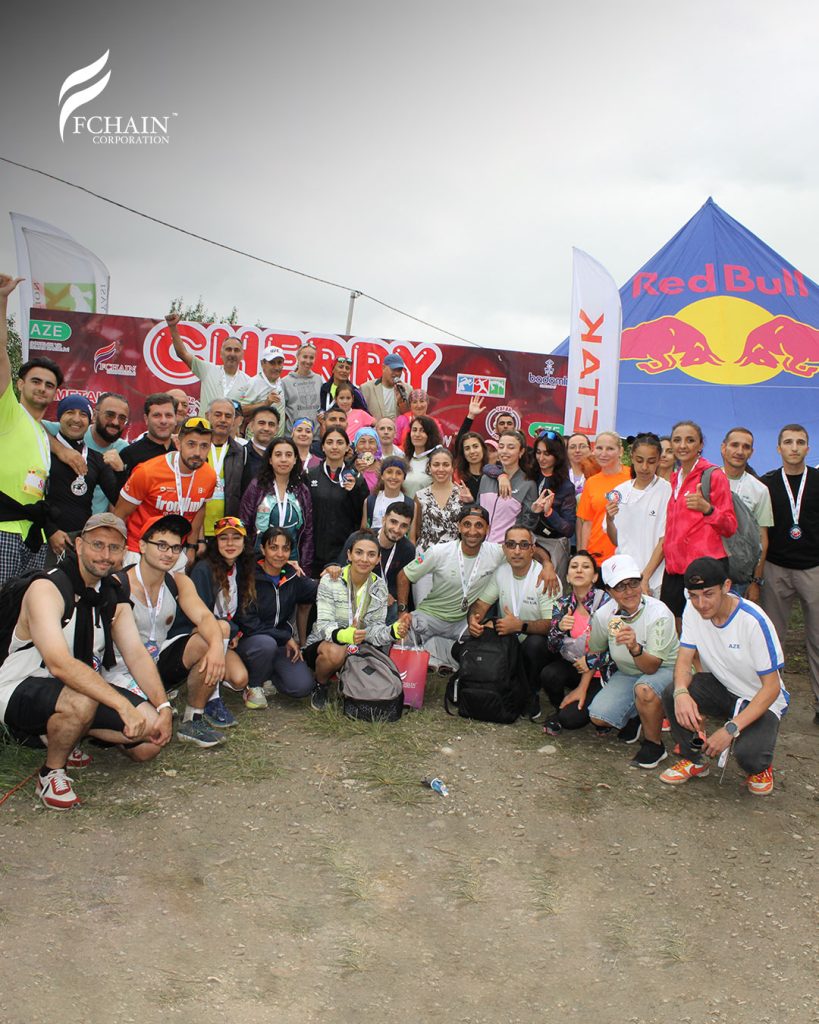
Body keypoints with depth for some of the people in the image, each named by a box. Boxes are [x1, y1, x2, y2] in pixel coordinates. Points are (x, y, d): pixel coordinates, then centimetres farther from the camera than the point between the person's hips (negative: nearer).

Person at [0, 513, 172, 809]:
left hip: (83, 688, 8)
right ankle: (51, 773, -10)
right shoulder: (46, 588, -21)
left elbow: (136, 654, -1)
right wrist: (123, 705, -39)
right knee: (82, 701, -38)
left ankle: (63, 733, 11)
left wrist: (164, 707, -14)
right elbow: (60, 663, -34)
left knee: (150, 723, -9)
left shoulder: (114, 595, 3)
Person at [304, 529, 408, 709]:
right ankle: (321, 686, -5)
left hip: (356, 648, 4)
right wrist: (342, 635, -44)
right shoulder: (330, 581, -13)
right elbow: (324, 624, -20)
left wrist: (392, 632, -30)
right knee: (335, 652, -38)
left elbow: (375, 628, -6)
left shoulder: (379, 587, -1)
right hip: (321, 645, -4)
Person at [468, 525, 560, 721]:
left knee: (534, 643, -36)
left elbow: (552, 624, -22)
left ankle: (532, 695, -9)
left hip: (537, 641, -5)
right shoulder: (501, 572, 2)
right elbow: (481, 603, 4)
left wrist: (520, 626, -33)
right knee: (478, 635, -18)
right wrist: (473, 619, -19)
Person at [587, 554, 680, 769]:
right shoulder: (603, 615, -13)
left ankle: (654, 744, -11)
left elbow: (652, 667, -28)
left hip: (665, 670, -4)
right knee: (598, 716, -18)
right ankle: (635, 717, 16)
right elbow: (594, 654, 7)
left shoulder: (659, 613, -26)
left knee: (644, 688, -38)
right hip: (626, 673, 4)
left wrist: (635, 648, -48)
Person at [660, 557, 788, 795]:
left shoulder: (754, 621, -28)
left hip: (760, 700, -4)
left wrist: (731, 728, -32)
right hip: (721, 688, 5)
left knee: (747, 754, -32)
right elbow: (685, 659, -10)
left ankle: (760, 767, 9)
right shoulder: (693, 610, -12)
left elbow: (772, 687, -24)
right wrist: (681, 692, -35)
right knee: (672, 694, -24)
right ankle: (694, 761, 2)